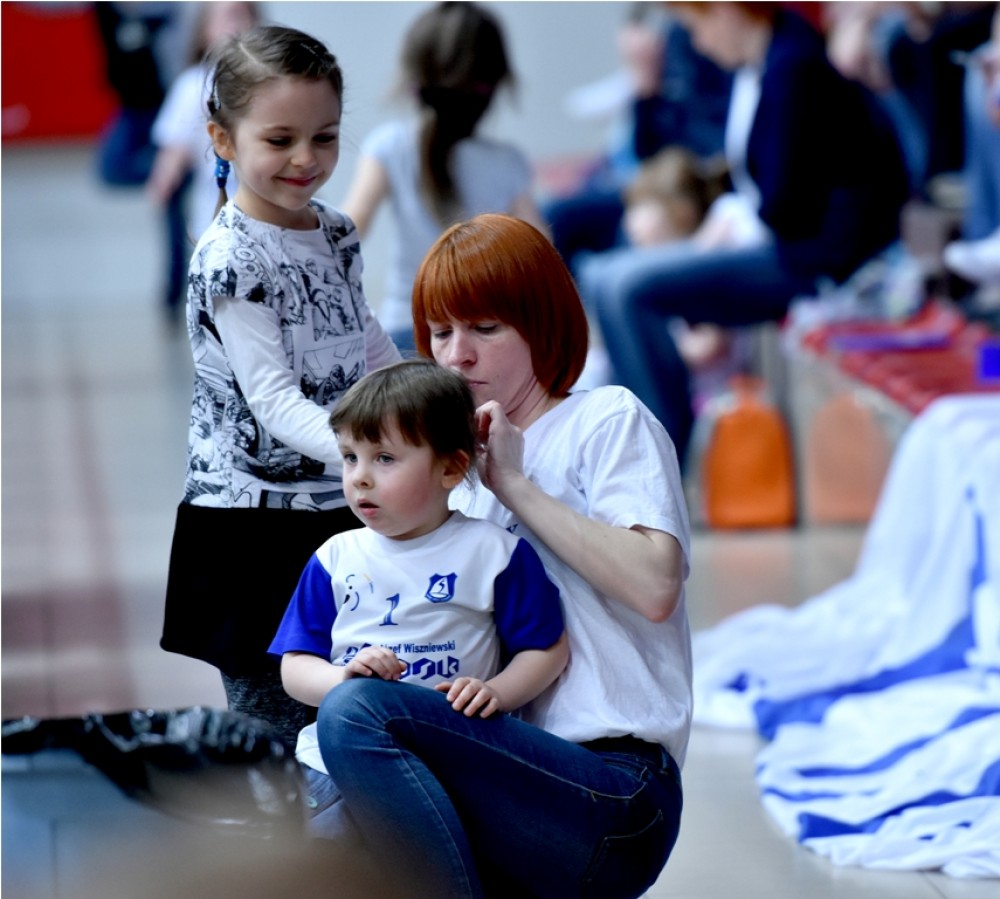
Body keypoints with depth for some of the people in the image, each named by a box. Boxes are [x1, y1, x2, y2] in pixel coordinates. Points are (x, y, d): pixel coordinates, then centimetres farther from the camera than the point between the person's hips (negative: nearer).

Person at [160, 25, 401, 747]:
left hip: (340, 511, 6)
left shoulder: (337, 235, 7)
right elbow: (273, 399, -21)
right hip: (255, 521, -6)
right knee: (273, 736, -1)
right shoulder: (229, 260, -15)